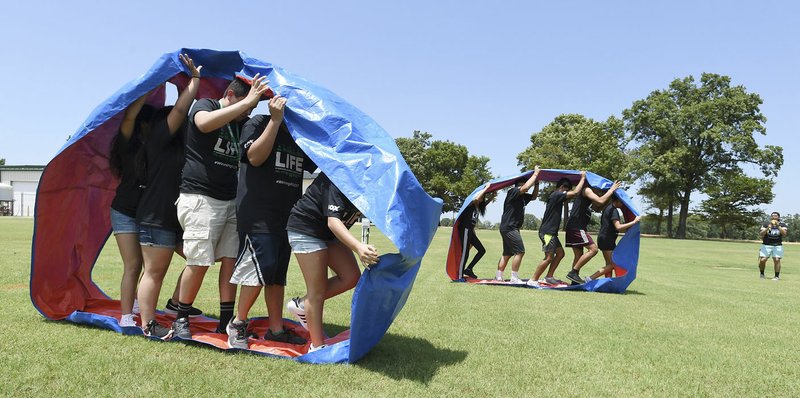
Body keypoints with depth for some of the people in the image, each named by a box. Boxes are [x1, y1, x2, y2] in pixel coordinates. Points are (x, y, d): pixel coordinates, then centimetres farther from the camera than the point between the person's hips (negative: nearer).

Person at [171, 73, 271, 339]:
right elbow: (205, 123, -26)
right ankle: (181, 319, 11)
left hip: (231, 201, 6)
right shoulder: (205, 105, -2)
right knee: (199, 262, -7)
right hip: (200, 198, -6)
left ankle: (226, 322, 9)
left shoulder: (242, 123, 15)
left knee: (231, 259, 1)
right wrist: (248, 101, -26)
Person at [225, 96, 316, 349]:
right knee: (260, 269, -11)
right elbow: (255, 157, -18)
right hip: (257, 216, -7)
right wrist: (276, 120, -19)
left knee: (278, 274, 10)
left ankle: (276, 329, 18)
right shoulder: (258, 124, -3)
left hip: (286, 217, 7)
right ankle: (238, 323, 8)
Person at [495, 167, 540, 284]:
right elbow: (525, 187, -28)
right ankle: (514, 278, -8)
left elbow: (534, 196, 27)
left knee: (507, 253, 13)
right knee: (520, 251, -10)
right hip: (509, 227, -10)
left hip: (508, 228, 10)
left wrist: (537, 183, 10)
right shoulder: (513, 192, -12)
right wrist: (535, 174, -17)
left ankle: (498, 276, 17)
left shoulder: (522, 196, 16)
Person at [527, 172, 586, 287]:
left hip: (551, 232, 11)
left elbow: (572, 193, 27)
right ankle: (533, 280, -9)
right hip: (547, 232, -11)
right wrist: (583, 178, -7)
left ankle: (549, 277, 19)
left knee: (560, 253, 16)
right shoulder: (557, 194, -14)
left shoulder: (556, 196, 17)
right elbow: (575, 192, -19)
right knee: (549, 257, -12)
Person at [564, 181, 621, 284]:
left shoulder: (586, 196, 27)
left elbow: (598, 206, 27)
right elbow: (600, 201, -16)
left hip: (573, 228, 10)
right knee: (593, 249, -13)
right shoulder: (586, 190, -4)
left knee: (579, 255, 10)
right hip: (577, 227, -10)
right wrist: (612, 189, -4)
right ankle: (573, 272, -14)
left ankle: (574, 281, 10)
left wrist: (610, 192, 19)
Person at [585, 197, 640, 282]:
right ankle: (590, 278, -12)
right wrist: (634, 222, -24)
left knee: (609, 264, 12)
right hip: (607, 240, -10)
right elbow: (618, 227, -26)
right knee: (612, 264, -7)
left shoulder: (608, 208, 15)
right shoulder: (613, 210, -16)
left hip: (603, 238, 10)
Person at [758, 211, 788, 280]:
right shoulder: (765, 224, 4)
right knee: (762, 260, -7)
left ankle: (777, 276, 2)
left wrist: (778, 226, -25)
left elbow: (784, 233, -14)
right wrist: (768, 228, -23)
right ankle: (762, 274, 13)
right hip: (766, 245, 0)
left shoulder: (782, 225, 4)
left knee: (777, 260, -9)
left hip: (778, 246, 0)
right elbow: (761, 234, -8)